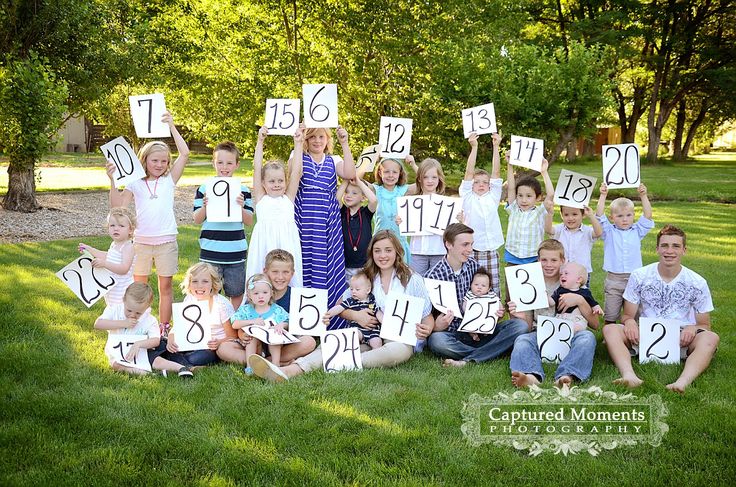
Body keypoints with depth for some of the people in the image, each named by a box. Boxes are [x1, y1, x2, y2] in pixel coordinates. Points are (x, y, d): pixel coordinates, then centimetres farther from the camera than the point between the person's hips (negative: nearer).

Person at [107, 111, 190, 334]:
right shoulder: (135, 183, 3)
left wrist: (171, 126, -4)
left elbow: (185, 153, -7)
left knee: (165, 286, 7)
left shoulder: (169, 180, 2)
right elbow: (118, 205, -5)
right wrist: (113, 180, -14)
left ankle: (164, 329, 16)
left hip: (166, 241, -1)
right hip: (141, 241, 1)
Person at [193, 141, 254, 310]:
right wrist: (205, 207, -16)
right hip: (211, 251, -1)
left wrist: (241, 208, -16)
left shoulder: (243, 190, 3)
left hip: (235, 251, 1)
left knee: (236, 293, 9)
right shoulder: (204, 189, 1)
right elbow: (197, 220, 3)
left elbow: (249, 221, 3)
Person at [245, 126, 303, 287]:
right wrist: (260, 141, 7)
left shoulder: (288, 198, 14)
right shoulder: (261, 199, 11)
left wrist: (298, 142, 10)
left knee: (288, 279, 0)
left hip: (287, 243, 1)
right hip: (264, 242, -1)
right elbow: (257, 169, 8)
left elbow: (296, 170, 11)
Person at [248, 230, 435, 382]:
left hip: (402, 340, -2)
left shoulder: (412, 279, 5)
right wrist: (355, 315, -9)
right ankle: (289, 370, -49)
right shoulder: (366, 278, 14)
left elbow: (428, 316, 5)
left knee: (398, 351, -40)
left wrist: (426, 329, -18)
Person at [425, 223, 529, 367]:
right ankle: (493, 351, -22)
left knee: (520, 325, -15)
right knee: (436, 339, -38)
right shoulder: (433, 276, -10)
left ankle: (467, 361, -28)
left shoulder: (474, 266, 6)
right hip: (452, 335, -5)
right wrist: (437, 326, -31)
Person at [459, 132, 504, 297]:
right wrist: (474, 147, -10)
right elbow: (469, 172, -4)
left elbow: (496, 172, 2)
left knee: (493, 290, 6)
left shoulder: (493, 197, 9)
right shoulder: (468, 198, 4)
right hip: (471, 251, -2)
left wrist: (496, 147, -4)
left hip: (491, 252, 2)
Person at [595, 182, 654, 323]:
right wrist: (603, 196, -13)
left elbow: (647, 216, -1)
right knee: (610, 314, 3)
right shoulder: (609, 232, 4)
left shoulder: (637, 232, 8)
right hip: (613, 279, -1)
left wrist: (643, 196, -8)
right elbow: (600, 216, -7)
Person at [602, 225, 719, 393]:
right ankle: (630, 376, -51)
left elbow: (704, 325, 7)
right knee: (610, 329, -25)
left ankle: (683, 382, -55)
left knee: (711, 338, -31)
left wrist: (693, 328, -17)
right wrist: (629, 321, -19)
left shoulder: (697, 283, 2)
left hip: (680, 340, -1)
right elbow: (628, 315, 7)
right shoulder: (639, 276, 3)